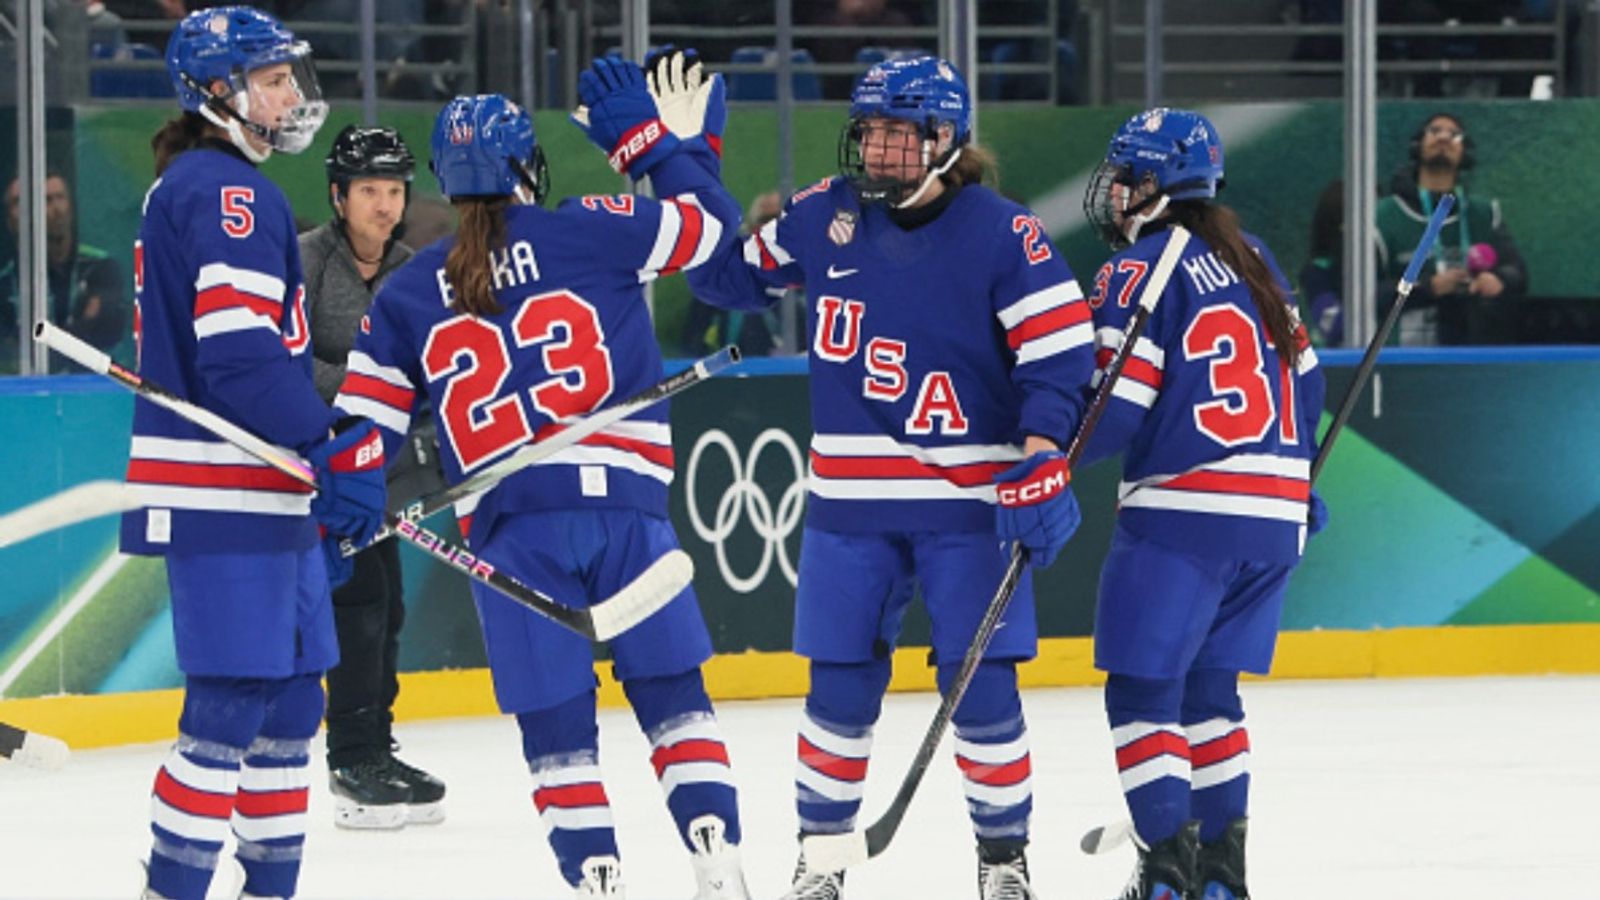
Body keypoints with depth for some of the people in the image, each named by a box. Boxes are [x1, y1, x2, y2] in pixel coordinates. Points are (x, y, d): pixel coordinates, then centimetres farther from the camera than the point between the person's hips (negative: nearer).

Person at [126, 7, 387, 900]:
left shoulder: (188, 187, 20)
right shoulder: (226, 191, -13)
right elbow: (240, 352, -23)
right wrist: (341, 452, -22)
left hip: (263, 493, 11)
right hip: (221, 495, -11)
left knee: (292, 697, 14)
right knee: (233, 701, -10)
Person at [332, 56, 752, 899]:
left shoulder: (406, 293, 11)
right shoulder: (588, 231, 3)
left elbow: (364, 425, 9)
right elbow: (709, 220, 11)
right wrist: (647, 135, 20)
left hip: (510, 524, 1)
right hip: (624, 500, -1)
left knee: (555, 721, 7)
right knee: (671, 689, 9)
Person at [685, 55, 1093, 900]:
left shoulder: (999, 232, -9)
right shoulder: (825, 215, 4)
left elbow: (1062, 348, -10)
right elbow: (731, 274, 18)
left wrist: (1041, 459, -19)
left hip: (970, 497, -3)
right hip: (851, 500, 3)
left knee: (981, 687, -3)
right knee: (841, 685, 4)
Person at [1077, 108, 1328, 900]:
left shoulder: (1140, 271, -7)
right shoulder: (1250, 260, 15)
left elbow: (1119, 409, -14)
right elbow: (1301, 374, 21)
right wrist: (1295, 480, 31)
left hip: (1184, 508, -8)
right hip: (1275, 514, 8)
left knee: (1142, 691, -4)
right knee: (1207, 687, 18)